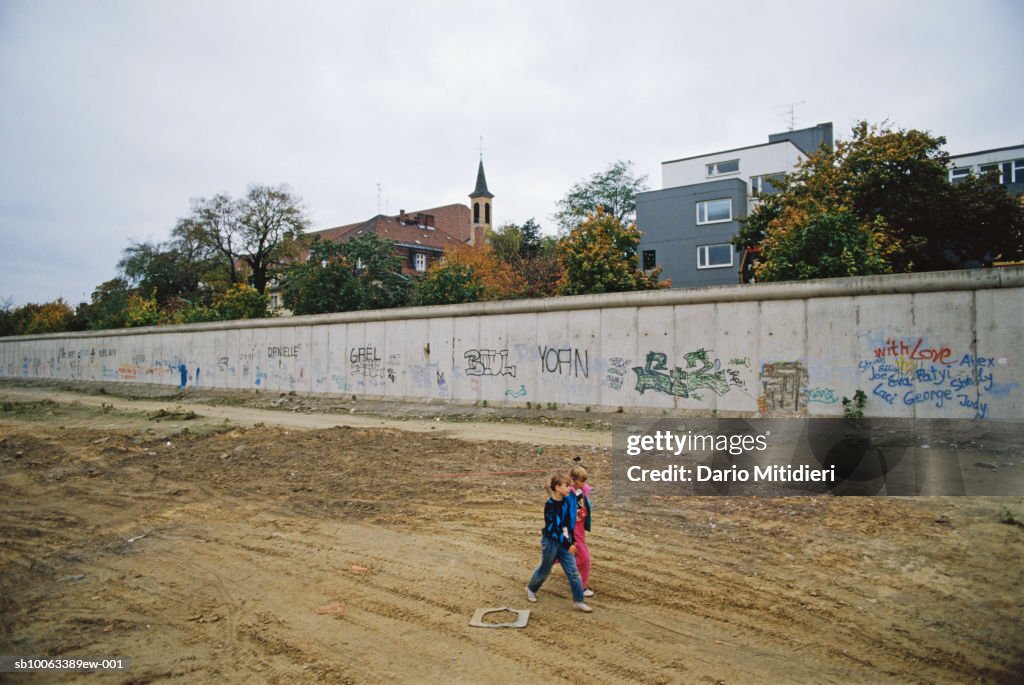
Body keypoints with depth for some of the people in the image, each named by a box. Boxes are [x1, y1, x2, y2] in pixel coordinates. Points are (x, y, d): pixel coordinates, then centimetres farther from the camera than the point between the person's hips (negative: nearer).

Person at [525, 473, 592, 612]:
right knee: (545, 569, 13)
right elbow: (554, 528, -23)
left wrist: (571, 541, 12)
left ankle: (578, 601, 8)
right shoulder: (550, 505, -23)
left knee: (573, 571, 1)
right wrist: (568, 544, -22)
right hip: (551, 542, -6)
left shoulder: (567, 501, -3)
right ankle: (531, 588, 39)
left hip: (565, 541, 6)